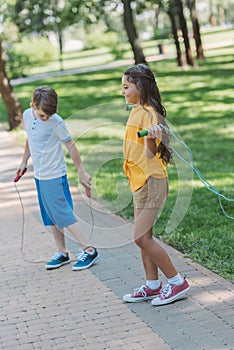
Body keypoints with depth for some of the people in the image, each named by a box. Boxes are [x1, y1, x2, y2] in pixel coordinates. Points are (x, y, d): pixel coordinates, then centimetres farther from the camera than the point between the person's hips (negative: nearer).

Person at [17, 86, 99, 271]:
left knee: (63, 214, -6)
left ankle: (89, 251, 1)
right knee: (51, 218, 12)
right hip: (39, 176, 7)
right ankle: (62, 254, 22)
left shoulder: (56, 122, -18)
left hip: (54, 176, -7)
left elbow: (71, 146, -11)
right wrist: (24, 162, 24)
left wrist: (81, 172, -6)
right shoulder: (27, 115, 0)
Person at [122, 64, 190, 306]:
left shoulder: (148, 114, -16)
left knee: (141, 237, -9)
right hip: (140, 181, 10)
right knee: (144, 237, 12)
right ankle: (152, 286, 20)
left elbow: (150, 153, -24)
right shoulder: (136, 112, 12)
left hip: (151, 181, -10)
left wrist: (152, 138, -41)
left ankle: (177, 282, 1)